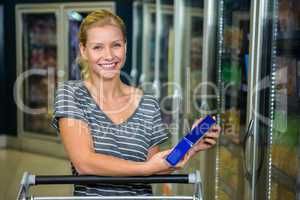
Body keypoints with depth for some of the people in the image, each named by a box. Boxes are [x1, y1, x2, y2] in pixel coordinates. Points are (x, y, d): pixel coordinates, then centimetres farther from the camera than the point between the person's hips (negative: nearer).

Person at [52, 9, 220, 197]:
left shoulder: (149, 105, 3)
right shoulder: (71, 93, -4)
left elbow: (155, 171, 7)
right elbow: (84, 163, -13)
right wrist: (148, 167, -17)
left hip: (140, 193, 1)